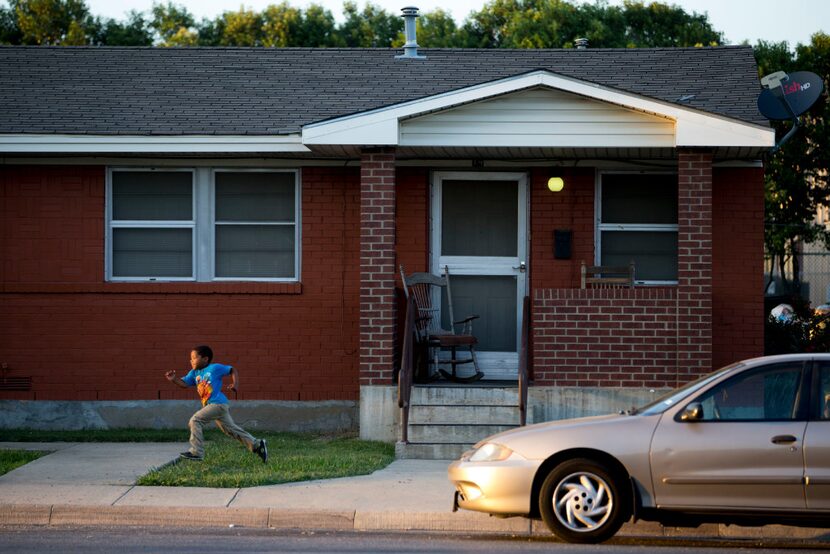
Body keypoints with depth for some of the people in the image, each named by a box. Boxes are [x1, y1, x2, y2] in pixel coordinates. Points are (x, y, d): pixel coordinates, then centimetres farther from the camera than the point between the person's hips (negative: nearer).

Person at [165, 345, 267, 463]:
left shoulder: (215, 368, -4)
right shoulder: (194, 373, 16)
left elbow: (232, 370, 4)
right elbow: (184, 383, 4)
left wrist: (235, 384, -9)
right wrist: (174, 380, -14)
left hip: (218, 404, -9)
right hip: (210, 405, 9)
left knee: (195, 420, -15)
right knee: (231, 429, 13)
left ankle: (197, 452, -14)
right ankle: (257, 445, 18)